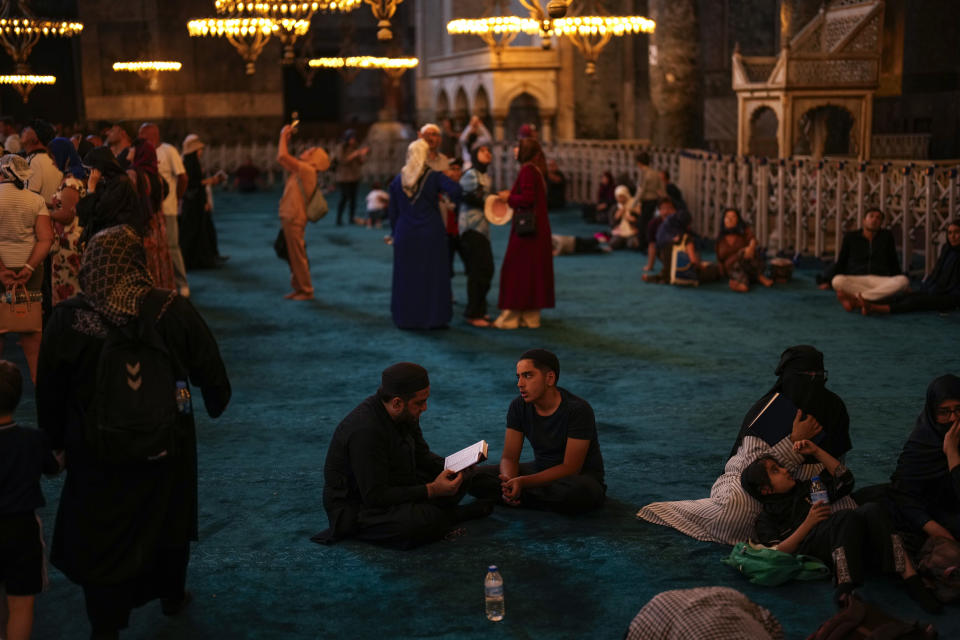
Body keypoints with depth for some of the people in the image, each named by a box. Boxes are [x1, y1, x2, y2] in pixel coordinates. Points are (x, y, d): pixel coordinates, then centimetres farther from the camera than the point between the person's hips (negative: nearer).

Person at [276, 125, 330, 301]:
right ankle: (299, 288, 25)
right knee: (293, 256, 16)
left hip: (294, 220, -10)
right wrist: (285, 138, 15)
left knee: (297, 257, -3)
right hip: (289, 219, 10)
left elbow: (282, 156, -22)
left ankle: (306, 291, 4)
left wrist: (284, 135, -10)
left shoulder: (307, 170, -15)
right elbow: (282, 158, 23)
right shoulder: (301, 170, 12)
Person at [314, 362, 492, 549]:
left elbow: (421, 454, 13)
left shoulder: (405, 414, -3)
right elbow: (375, 497, -29)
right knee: (422, 521, -33)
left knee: (458, 478, 5)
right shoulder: (365, 430, -31)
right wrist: (432, 490, -29)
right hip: (356, 510, -9)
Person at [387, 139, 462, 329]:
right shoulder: (434, 176, -7)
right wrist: (453, 200, -1)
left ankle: (406, 318, 14)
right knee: (433, 276, 5)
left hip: (405, 237, 3)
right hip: (431, 235, -3)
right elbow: (455, 190, -23)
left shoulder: (397, 180, 4)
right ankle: (434, 318, 7)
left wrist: (395, 233, 16)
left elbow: (392, 212, 7)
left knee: (407, 277, 10)